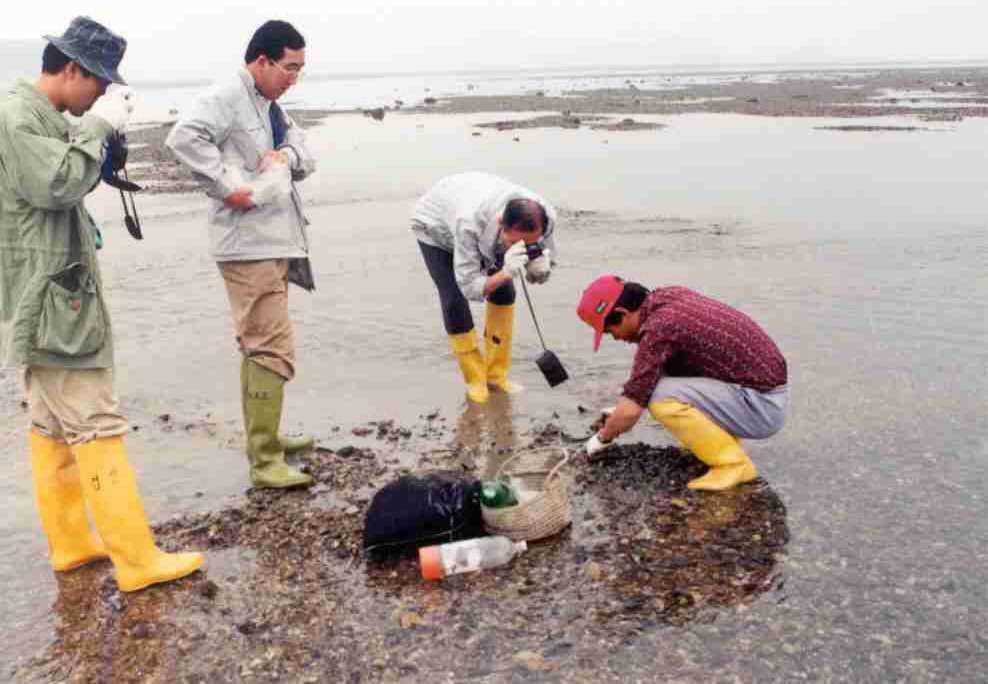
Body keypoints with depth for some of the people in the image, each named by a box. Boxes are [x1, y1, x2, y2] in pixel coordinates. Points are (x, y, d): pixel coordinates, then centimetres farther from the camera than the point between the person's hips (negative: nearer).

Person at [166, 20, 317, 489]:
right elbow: (183, 137, -27)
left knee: (258, 345, 18)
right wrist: (229, 186, -25)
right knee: (273, 349, -11)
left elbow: (307, 157, 15)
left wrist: (287, 154, -7)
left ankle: (263, 436, 30)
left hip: (274, 242, 10)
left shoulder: (273, 109, 19)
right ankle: (265, 461, -6)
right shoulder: (227, 98, -12)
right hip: (248, 245, -10)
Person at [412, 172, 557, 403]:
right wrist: (506, 272, -57)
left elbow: (546, 263, -18)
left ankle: (496, 375, 9)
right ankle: (475, 380, 3)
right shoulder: (470, 224, -48)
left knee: (504, 293, -5)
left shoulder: (545, 217, -35)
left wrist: (540, 267, -44)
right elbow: (470, 287, -40)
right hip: (436, 225, -4)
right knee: (454, 301, -14)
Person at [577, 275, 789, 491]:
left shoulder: (658, 327, -22)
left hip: (762, 407, -9)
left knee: (662, 398, -22)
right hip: (763, 387, 9)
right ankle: (723, 441, 15)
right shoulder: (671, 295, 5)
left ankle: (734, 464, -7)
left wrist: (602, 438, -1)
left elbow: (630, 412, -20)